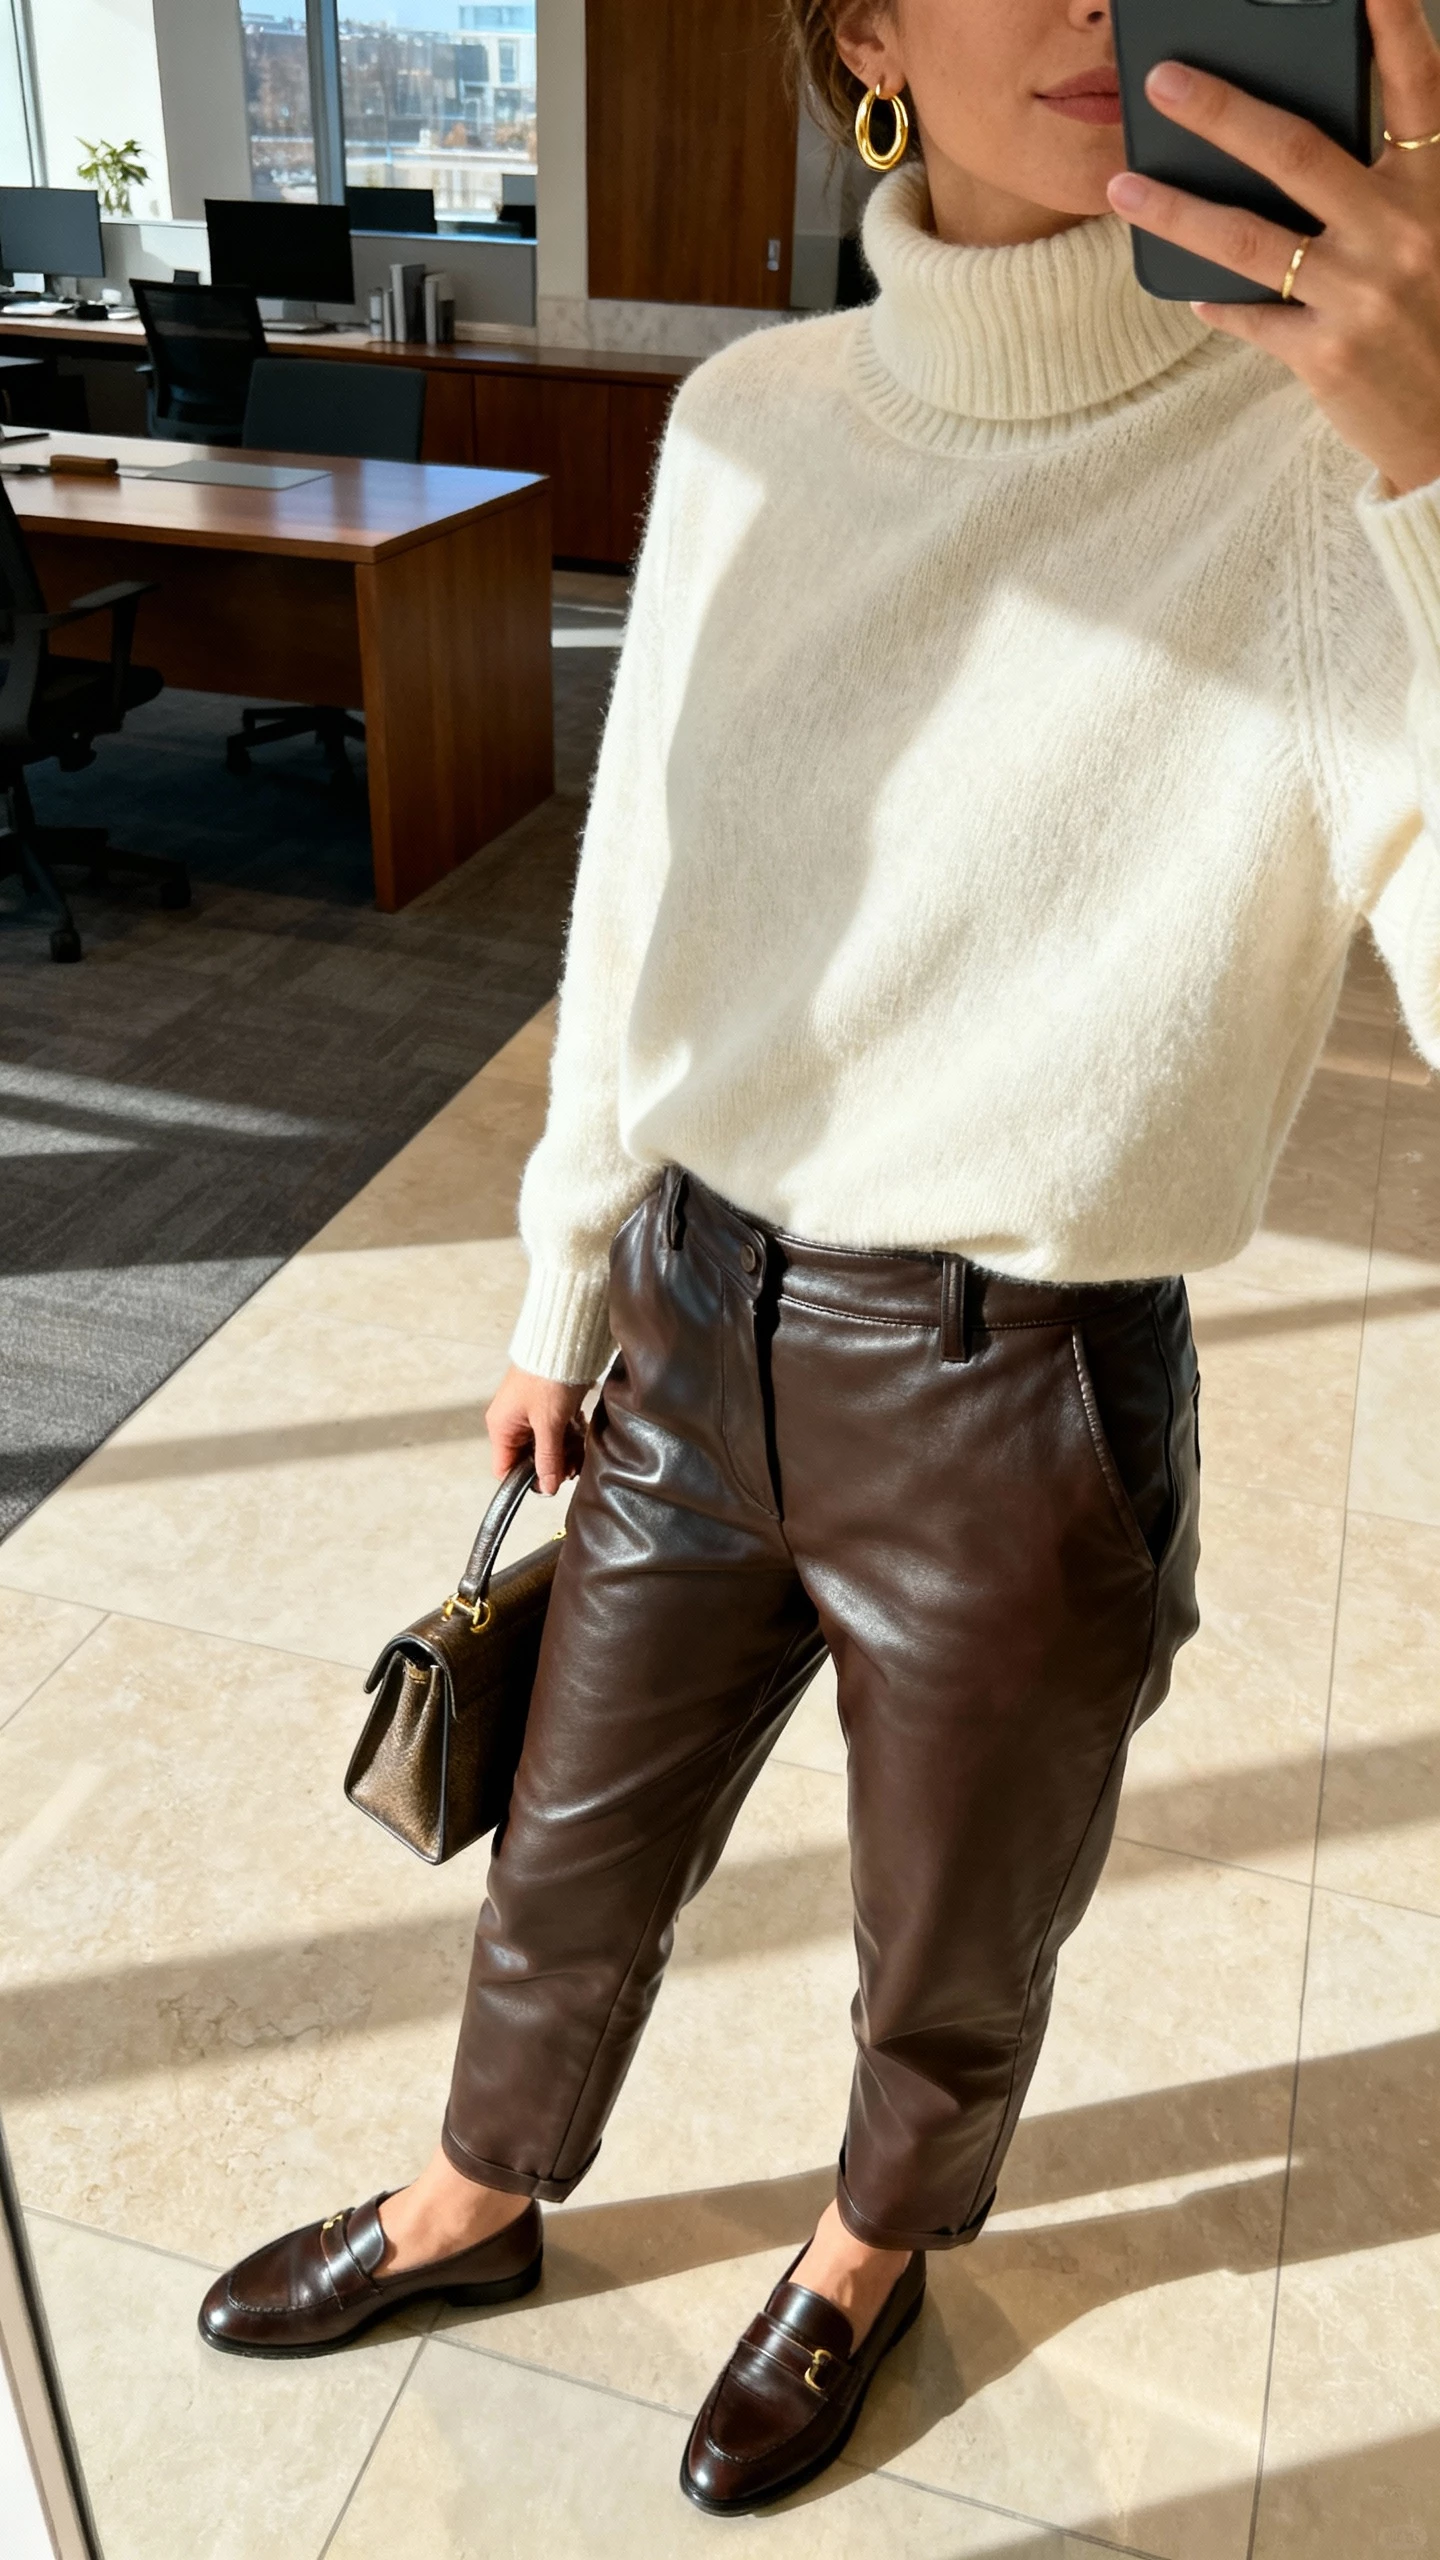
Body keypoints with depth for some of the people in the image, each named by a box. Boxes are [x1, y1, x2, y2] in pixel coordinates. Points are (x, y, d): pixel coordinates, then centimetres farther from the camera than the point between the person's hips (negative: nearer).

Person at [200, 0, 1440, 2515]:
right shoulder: (748, 424, -2)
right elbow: (638, 899, 6)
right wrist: (566, 1292, 13)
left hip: (1021, 1408, -3)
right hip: (699, 1329, 4)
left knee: (949, 1970, 23)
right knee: (571, 1861, 25)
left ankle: (871, 2251, 58)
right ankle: (478, 2203, 57)